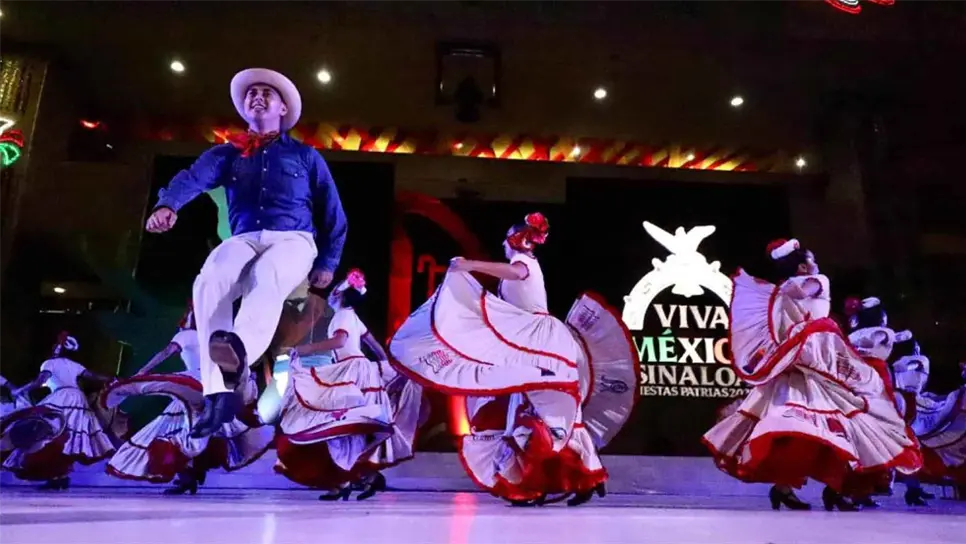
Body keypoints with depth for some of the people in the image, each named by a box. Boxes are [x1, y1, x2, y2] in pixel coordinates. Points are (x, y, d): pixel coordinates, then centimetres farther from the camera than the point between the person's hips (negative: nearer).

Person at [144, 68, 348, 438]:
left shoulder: (305, 156, 20)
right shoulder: (227, 154, 21)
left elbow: (333, 213, 18)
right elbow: (193, 178, -2)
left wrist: (327, 262, 7)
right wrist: (167, 205, -24)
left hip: (293, 239, -1)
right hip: (244, 239, 2)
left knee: (267, 278, -37)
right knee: (208, 283, -31)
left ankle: (239, 350, -66)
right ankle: (221, 393, -37)